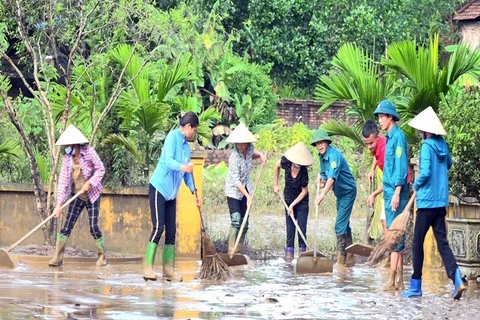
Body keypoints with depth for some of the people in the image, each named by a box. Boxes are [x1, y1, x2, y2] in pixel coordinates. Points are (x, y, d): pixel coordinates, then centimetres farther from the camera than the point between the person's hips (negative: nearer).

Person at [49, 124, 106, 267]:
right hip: (77, 196, 3)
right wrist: (59, 203, -14)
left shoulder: (89, 152, -15)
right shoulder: (67, 159, -5)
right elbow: (63, 180, -9)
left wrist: (89, 182, -22)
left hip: (92, 196, -3)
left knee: (93, 226, -6)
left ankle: (102, 256, 10)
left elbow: (101, 169, -9)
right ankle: (58, 257, 1)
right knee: (67, 226, -3)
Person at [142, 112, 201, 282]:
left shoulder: (186, 145, 12)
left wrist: (194, 192, 15)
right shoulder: (173, 137, -12)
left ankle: (168, 269, 11)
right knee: (158, 228, -13)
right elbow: (168, 161, -25)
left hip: (171, 193, 8)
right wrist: (182, 167, -42)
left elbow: (187, 172, 19)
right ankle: (147, 268, -10)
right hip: (159, 188, -8)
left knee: (171, 230, 6)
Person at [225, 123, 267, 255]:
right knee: (236, 221, -19)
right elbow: (236, 181, -25)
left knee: (244, 223, 6)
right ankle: (231, 253, -17)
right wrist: (247, 196, -30)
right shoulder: (234, 158, -25)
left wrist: (260, 154, 1)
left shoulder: (249, 149, -6)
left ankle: (238, 252, 13)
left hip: (246, 189, 7)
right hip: (234, 191, -7)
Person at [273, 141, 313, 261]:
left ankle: (302, 251, 8)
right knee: (290, 229, 4)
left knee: (302, 229, -3)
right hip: (289, 200, 3)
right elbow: (277, 166, 7)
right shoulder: (286, 163, -19)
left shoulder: (303, 172, -26)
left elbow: (304, 191, -15)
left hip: (301, 202, -3)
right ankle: (289, 252, 9)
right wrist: (275, 185, 7)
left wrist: (293, 205, -15)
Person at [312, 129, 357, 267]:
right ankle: (349, 259, 21)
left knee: (340, 225, -14)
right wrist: (322, 180, -6)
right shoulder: (322, 156, 4)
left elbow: (332, 177, -37)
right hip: (340, 193, 10)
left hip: (348, 191, -10)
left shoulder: (334, 155, -25)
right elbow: (324, 173, 18)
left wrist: (322, 195, -45)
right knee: (344, 224, 14)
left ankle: (341, 259, -15)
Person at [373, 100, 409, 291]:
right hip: (389, 193, 10)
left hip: (396, 193, -10)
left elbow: (401, 166, -18)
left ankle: (393, 280, -11)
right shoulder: (389, 138, 17)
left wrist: (397, 193, -22)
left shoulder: (398, 136, -11)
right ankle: (398, 280, 12)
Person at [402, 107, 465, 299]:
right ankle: (457, 279, -14)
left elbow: (425, 172, -21)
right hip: (441, 201, 7)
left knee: (418, 242, 5)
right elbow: (448, 164, 26)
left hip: (427, 202, -7)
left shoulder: (427, 146, -14)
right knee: (442, 242, 5)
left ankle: (416, 287, 11)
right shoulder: (442, 144, 7)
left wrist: (416, 185, -5)